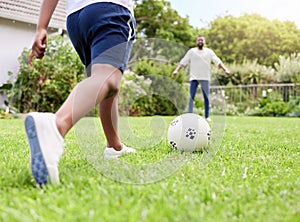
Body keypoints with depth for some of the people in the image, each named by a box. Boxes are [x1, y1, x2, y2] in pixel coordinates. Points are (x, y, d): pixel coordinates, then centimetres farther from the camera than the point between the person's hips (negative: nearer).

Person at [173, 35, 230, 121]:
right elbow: (183, 62, 2)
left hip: (205, 78, 1)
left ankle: (207, 116, 11)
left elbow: (218, 61, 3)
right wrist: (177, 70, -11)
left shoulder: (209, 52, 8)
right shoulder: (191, 51, 7)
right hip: (194, 78, -1)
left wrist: (225, 69, -10)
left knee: (206, 98, 3)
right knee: (191, 97, -6)